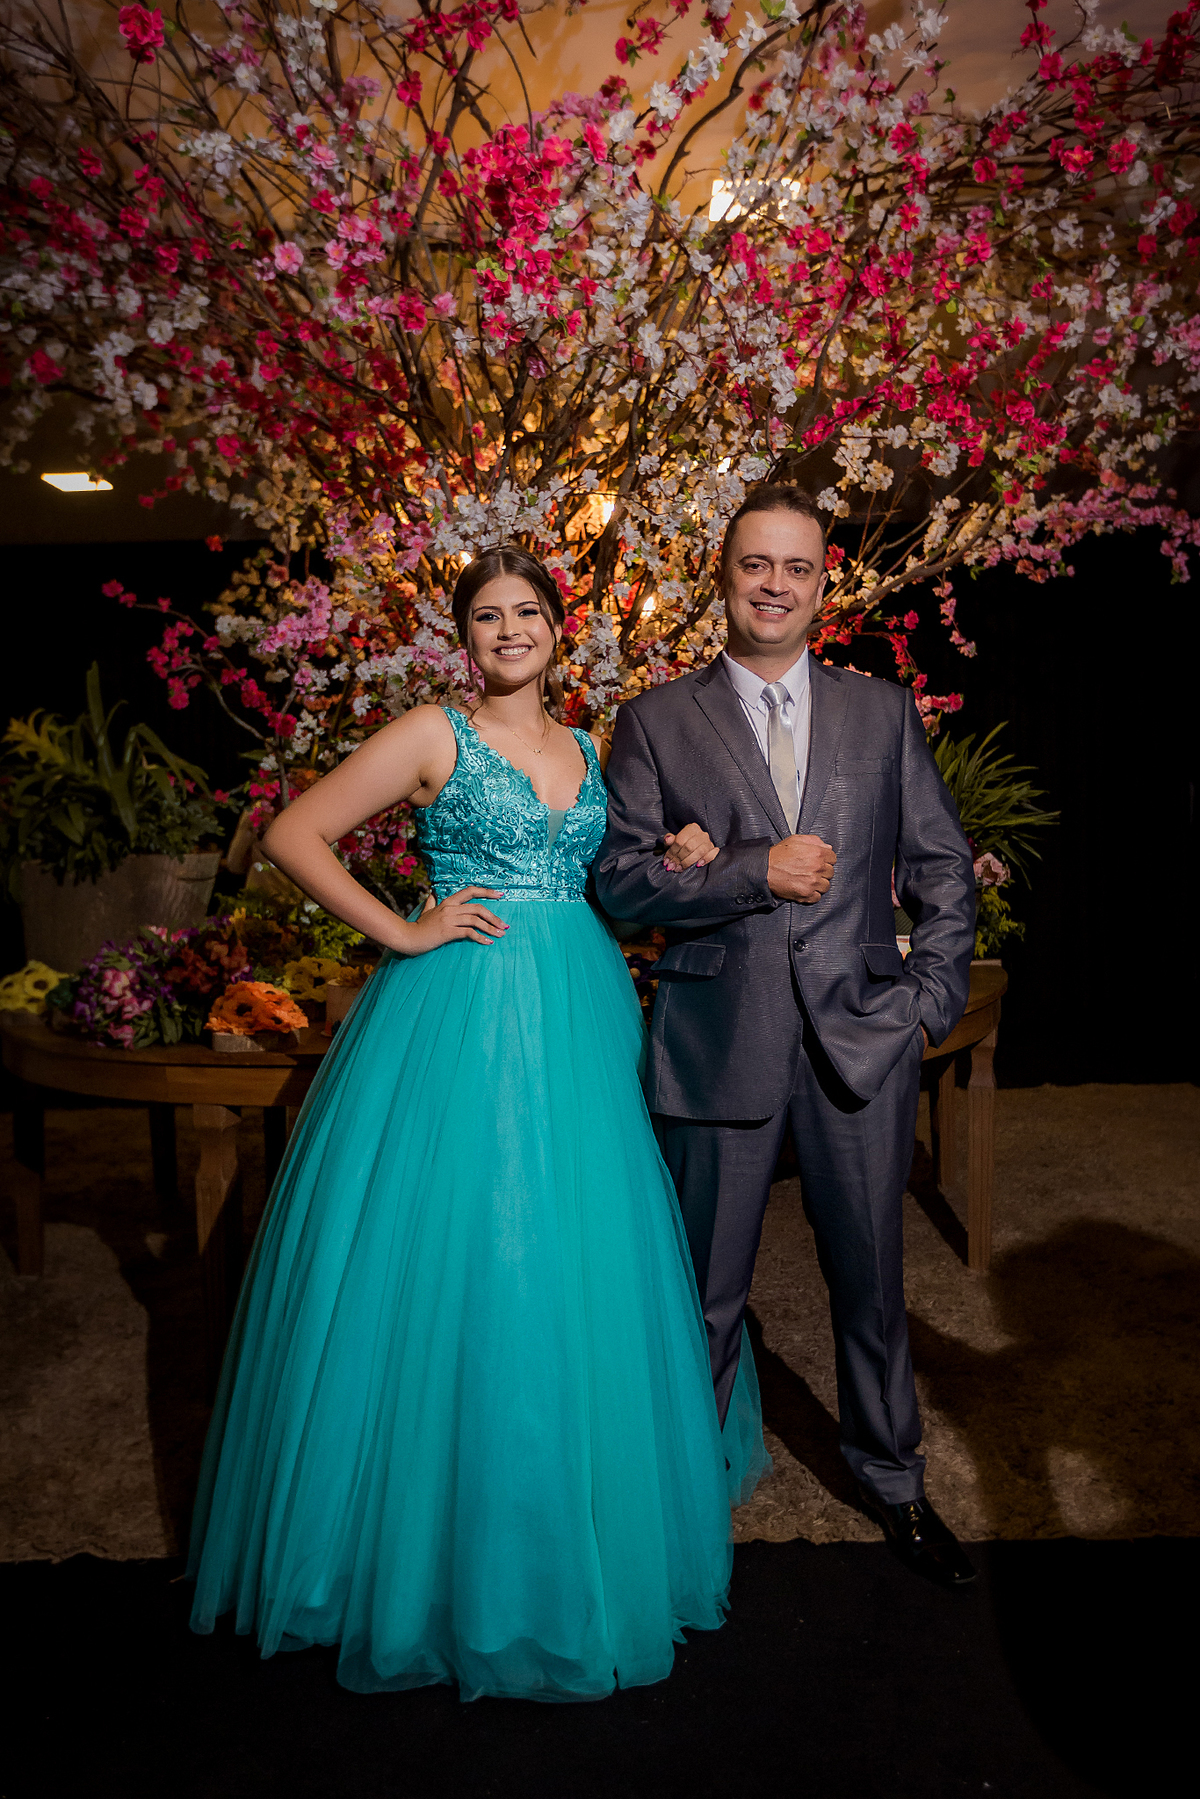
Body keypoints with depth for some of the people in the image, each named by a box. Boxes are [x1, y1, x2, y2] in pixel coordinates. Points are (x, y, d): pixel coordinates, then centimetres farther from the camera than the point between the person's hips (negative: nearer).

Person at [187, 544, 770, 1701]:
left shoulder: (588, 751, 14)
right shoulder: (433, 736, -2)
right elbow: (292, 835, -6)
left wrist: (674, 865, 4)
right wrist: (400, 931, -11)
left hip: (577, 1020, 6)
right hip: (458, 1018, -5)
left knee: (572, 1275, 13)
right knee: (451, 1272, 0)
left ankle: (568, 1540, 34)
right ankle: (446, 1553, 21)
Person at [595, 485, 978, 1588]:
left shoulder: (884, 712, 8)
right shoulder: (657, 720, 3)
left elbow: (944, 866, 10)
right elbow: (620, 878, -4)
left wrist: (933, 1002, 1)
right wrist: (757, 872, -15)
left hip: (862, 1038, 2)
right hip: (719, 1041, -1)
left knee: (872, 1279, 15)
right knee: (706, 1290, 11)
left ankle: (892, 1477, 39)